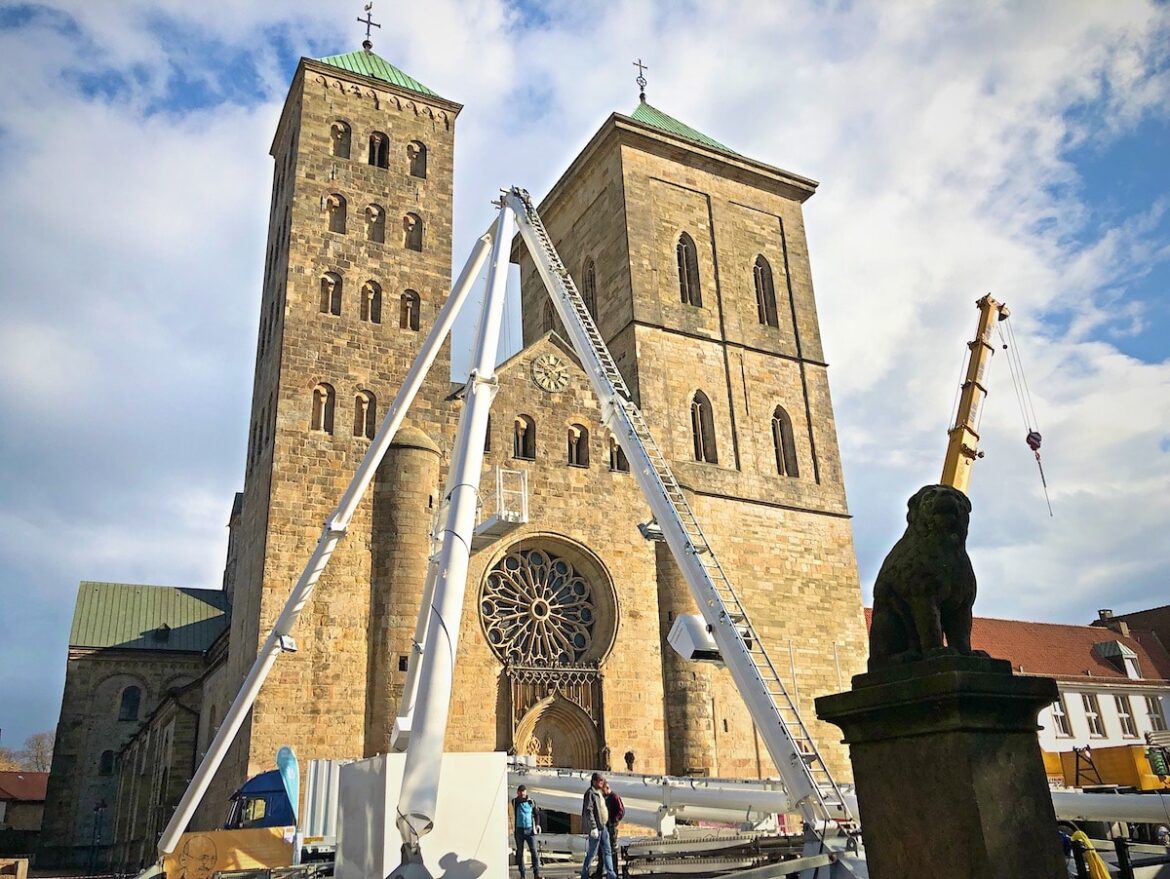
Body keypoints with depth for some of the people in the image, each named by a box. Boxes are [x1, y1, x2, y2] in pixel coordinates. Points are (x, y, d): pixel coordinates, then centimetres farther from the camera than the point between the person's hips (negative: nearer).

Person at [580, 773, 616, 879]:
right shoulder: (590, 793, -13)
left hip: (603, 827, 9)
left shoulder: (599, 793, 16)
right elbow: (589, 811, -19)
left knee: (607, 851, 6)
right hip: (595, 827, -9)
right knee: (592, 852, 0)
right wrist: (593, 827, -23)